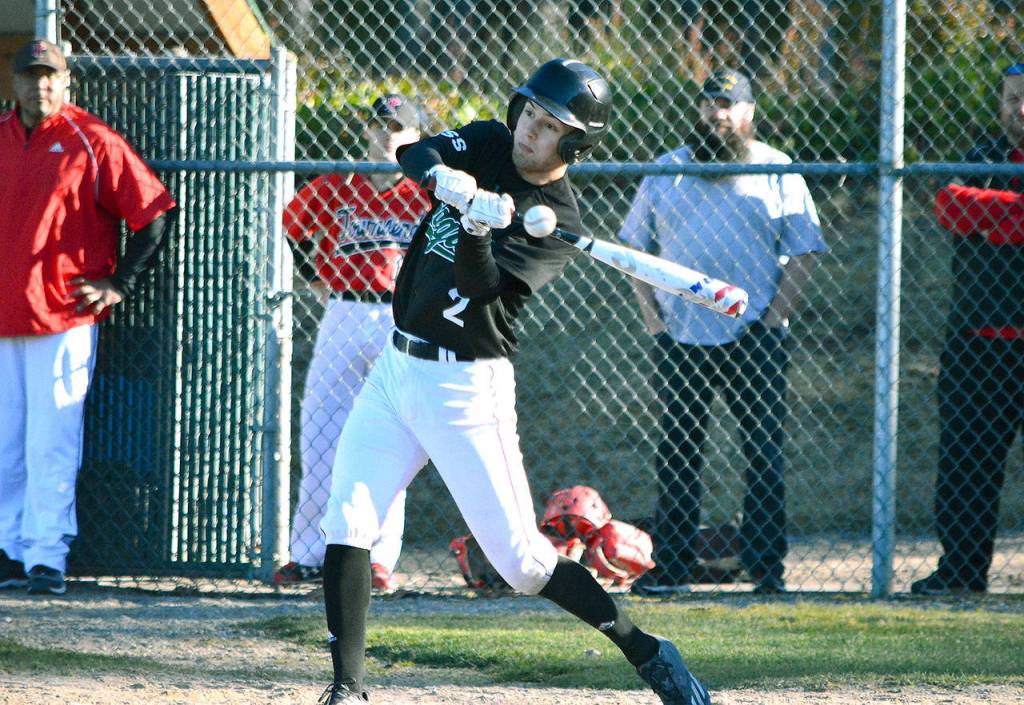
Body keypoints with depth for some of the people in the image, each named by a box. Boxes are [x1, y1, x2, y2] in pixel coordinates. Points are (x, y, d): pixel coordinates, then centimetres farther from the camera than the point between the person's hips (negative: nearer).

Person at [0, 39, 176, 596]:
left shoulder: (92, 143, -3)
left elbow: (154, 212, -2)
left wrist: (120, 285, -4)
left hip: (62, 318, -5)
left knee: (51, 444, -8)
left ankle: (48, 558, -6)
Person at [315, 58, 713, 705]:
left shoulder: (559, 222, -12)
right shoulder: (488, 145, 5)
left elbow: (481, 286, -24)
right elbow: (417, 154, -13)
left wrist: (477, 231, -43)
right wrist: (449, 180, -34)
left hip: (466, 387, -6)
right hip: (398, 365, 6)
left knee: (521, 559, -7)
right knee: (347, 523, -6)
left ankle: (646, 652, 8)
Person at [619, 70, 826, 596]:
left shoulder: (776, 173, 5)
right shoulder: (667, 171, 11)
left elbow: (803, 251, 3)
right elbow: (635, 246, 15)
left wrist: (773, 316, -6)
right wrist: (650, 312, 4)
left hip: (754, 339, -2)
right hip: (680, 337, 2)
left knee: (764, 454, -4)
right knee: (677, 455, 3)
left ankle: (767, 567, -1)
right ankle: (670, 567, 7)